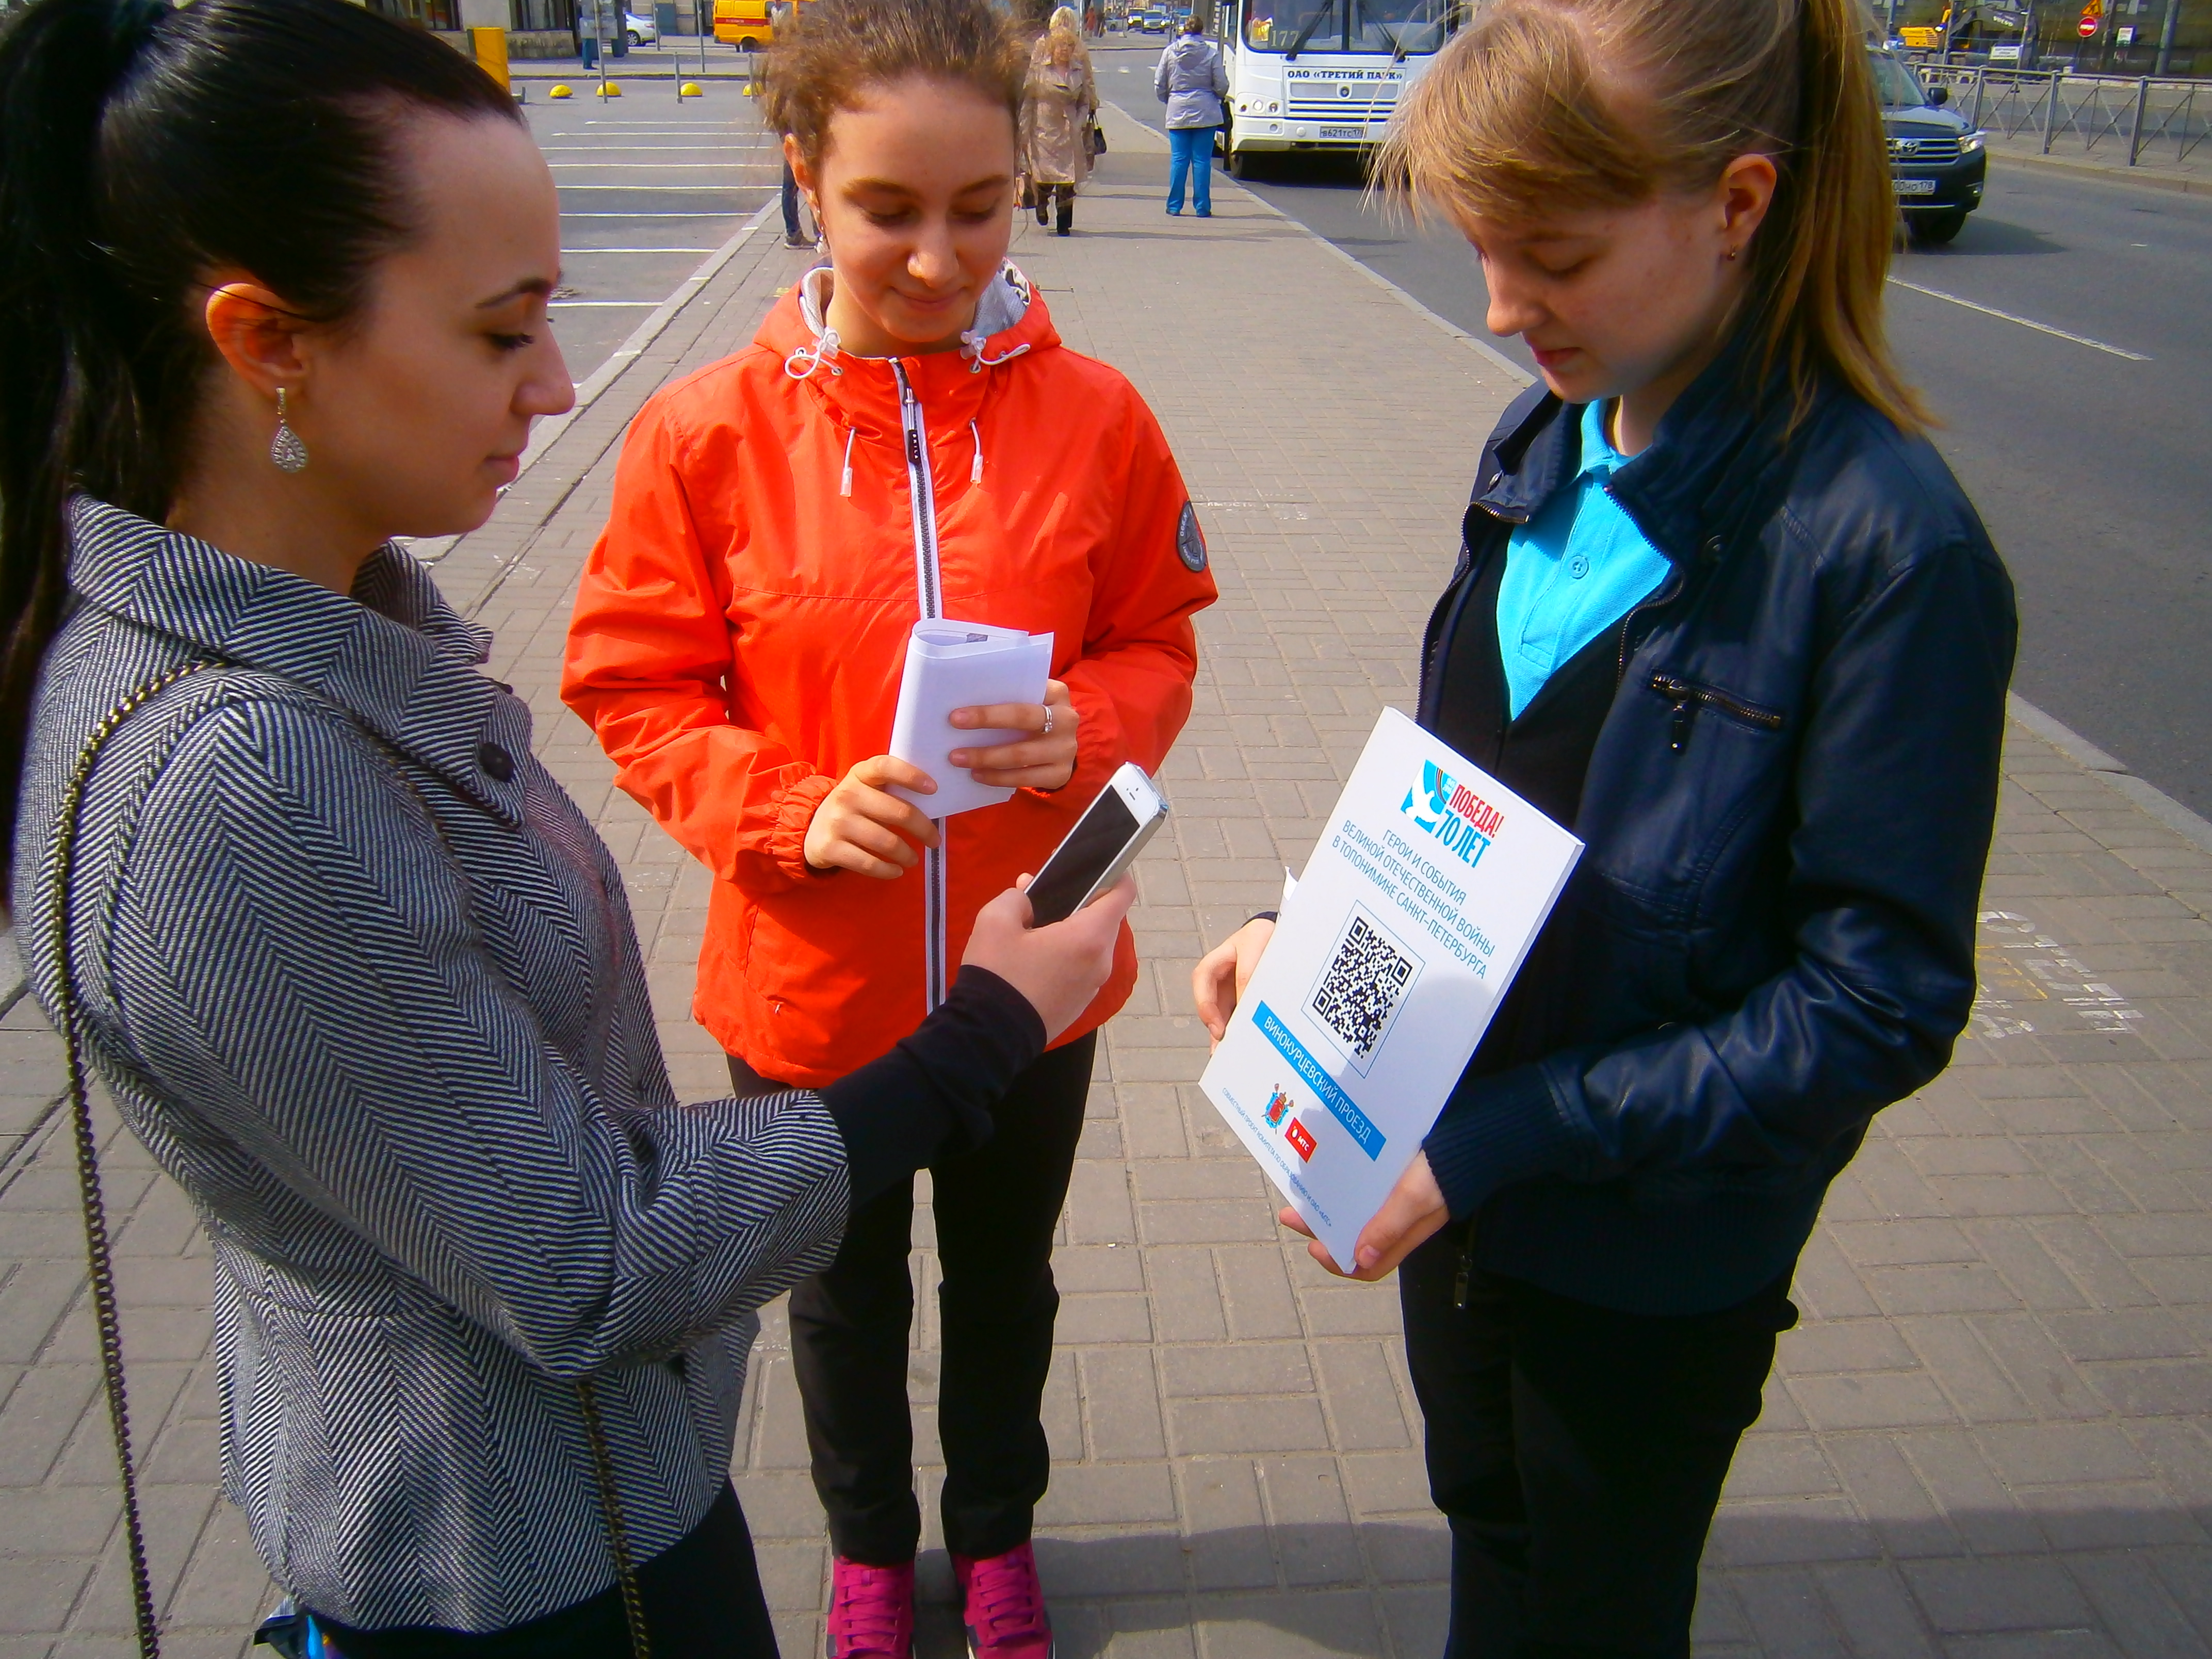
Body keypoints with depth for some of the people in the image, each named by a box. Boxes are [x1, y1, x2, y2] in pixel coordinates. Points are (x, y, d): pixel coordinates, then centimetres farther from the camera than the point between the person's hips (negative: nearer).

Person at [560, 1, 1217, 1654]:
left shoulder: (1094, 414, -11)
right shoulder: (708, 432, -14)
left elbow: (1158, 646, -1)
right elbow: (638, 693, -7)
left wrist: (1081, 727, -23)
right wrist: (797, 812, -23)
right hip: (809, 980, 0)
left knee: (1006, 1276, 25)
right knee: (845, 1288, 24)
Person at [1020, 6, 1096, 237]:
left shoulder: (1079, 71, 8)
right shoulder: (1039, 70, -1)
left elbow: (1085, 102, 15)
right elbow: (1027, 101, 0)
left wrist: (1081, 124, 0)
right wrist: (1024, 132, -5)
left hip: (1070, 133, 2)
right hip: (1044, 130, -2)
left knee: (1068, 179, -3)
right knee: (1044, 177, -4)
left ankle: (1064, 223, 7)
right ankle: (1042, 203, 30)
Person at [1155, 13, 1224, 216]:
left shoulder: (1170, 52, 0)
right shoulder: (1212, 53, -4)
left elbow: (1159, 86, 4)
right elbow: (1222, 86, -2)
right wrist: (1216, 97, 20)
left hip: (1177, 113, 1)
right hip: (1205, 113, -1)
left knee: (1178, 160, 5)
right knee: (1202, 160, 2)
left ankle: (1174, 206, 5)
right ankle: (1202, 207, 3)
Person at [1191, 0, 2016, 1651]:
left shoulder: (1889, 545, -25)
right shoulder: (1544, 447, -4)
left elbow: (1879, 1003, -22)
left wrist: (1514, 1133, -25)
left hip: (1657, 1260, -5)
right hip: (1459, 1168, 6)